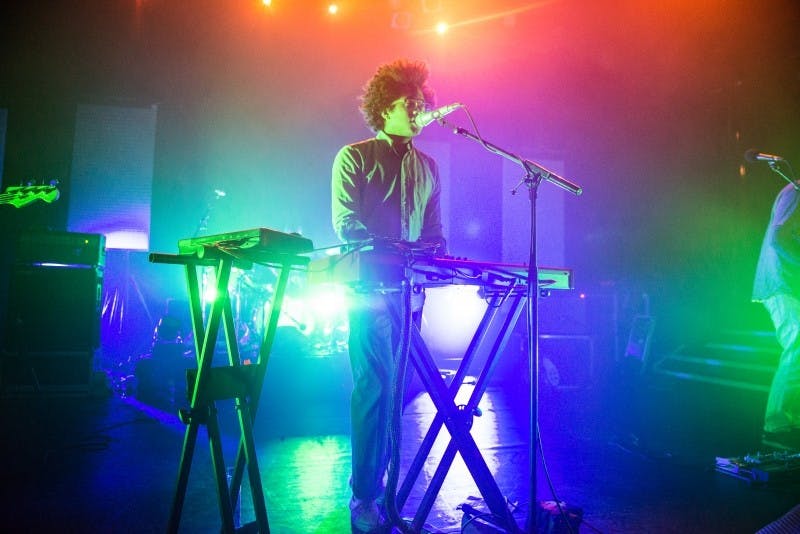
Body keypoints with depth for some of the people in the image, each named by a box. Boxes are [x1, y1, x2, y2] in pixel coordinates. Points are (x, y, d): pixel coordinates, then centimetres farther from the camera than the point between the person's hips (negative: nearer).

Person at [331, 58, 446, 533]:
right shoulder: (354, 157, 3)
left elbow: (434, 232, 18)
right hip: (370, 289, -5)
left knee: (397, 389, 7)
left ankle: (382, 485, 19)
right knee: (376, 387, -9)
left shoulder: (427, 166, 19)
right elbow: (346, 223, -8)